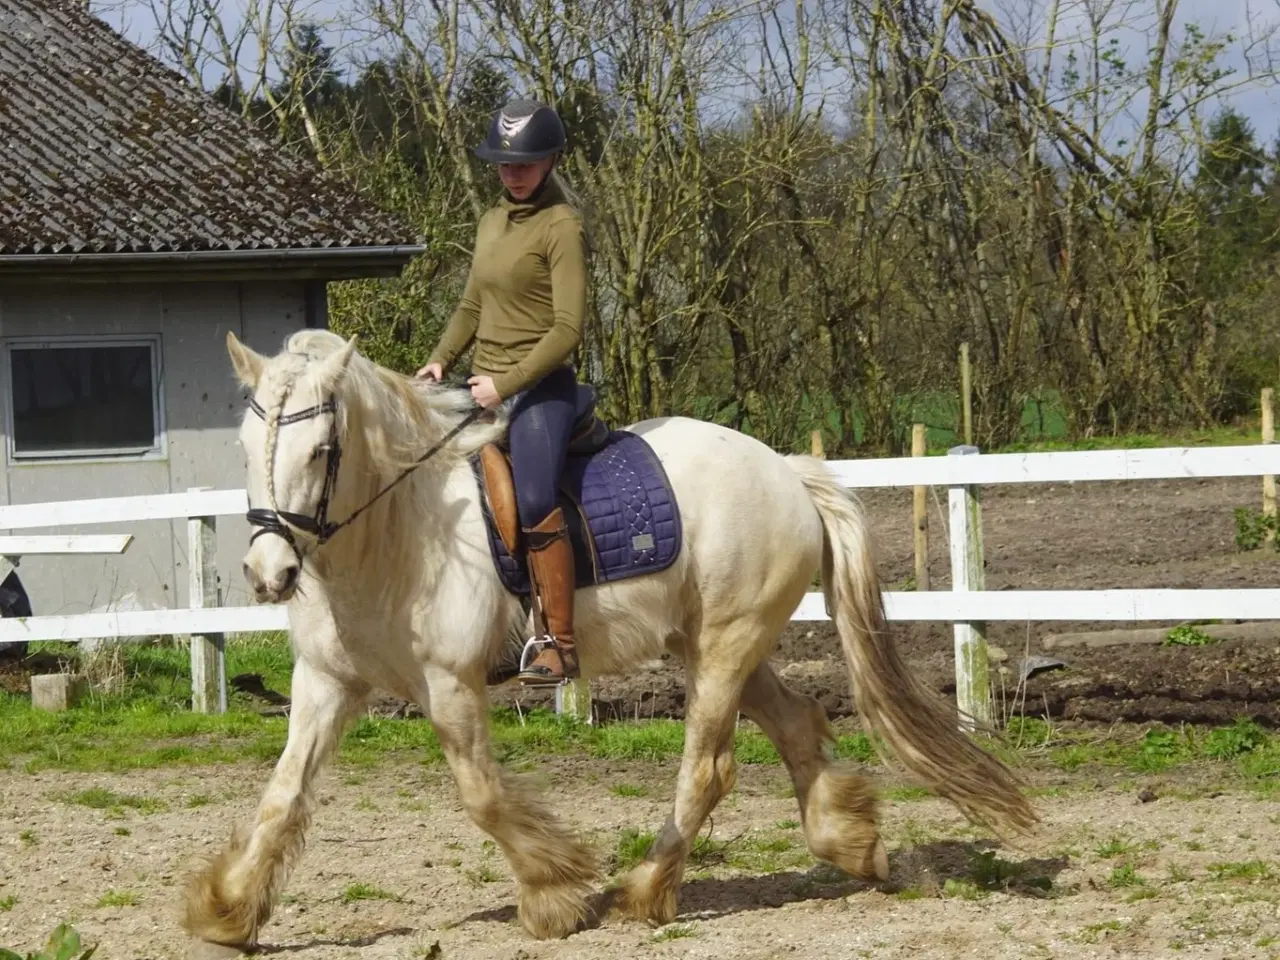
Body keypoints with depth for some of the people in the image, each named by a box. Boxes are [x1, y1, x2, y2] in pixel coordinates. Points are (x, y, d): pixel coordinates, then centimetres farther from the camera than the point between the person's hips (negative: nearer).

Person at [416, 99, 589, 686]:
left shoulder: (561, 226, -9)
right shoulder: (493, 221, 15)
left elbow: (568, 328, -15)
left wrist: (506, 384, -20)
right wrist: (440, 360, 7)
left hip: (540, 389, -9)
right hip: (484, 388, 9)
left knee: (534, 501, -28)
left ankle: (560, 643, -26)